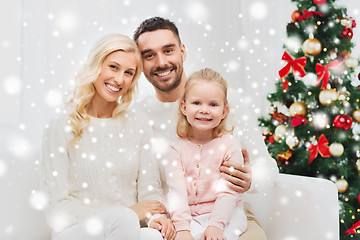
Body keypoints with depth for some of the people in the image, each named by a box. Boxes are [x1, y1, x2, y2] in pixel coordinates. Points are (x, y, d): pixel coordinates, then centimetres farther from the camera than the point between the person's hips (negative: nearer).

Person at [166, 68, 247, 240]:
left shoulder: (229, 145, -2)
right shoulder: (176, 147, 2)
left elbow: (229, 193, -8)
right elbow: (177, 191, -8)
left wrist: (215, 225, -21)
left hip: (226, 214, -1)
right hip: (189, 216, 2)